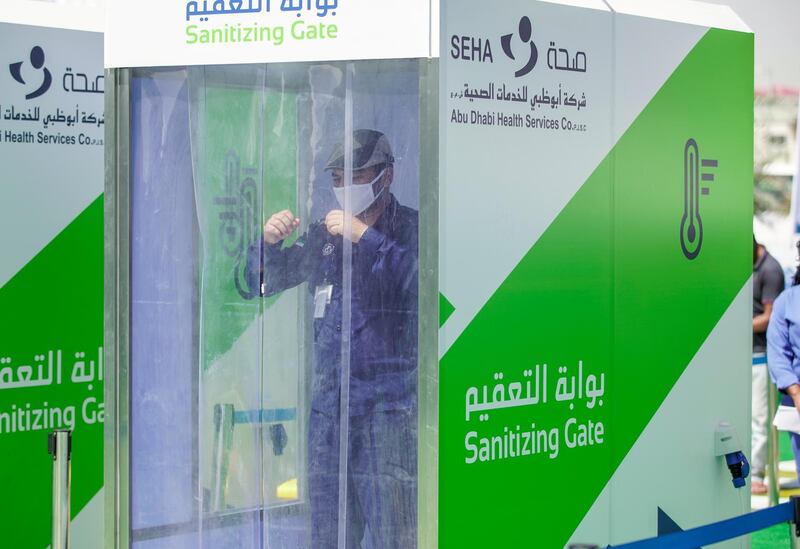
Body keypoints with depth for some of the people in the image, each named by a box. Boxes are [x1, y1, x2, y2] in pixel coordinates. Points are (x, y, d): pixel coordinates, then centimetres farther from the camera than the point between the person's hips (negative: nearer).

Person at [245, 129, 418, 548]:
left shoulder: (410, 230, 0)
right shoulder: (323, 236, 16)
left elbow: (420, 279, -19)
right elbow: (263, 281, 21)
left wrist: (365, 237, -21)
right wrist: (269, 242, 0)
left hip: (389, 407, -6)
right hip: (328, 408, 6)